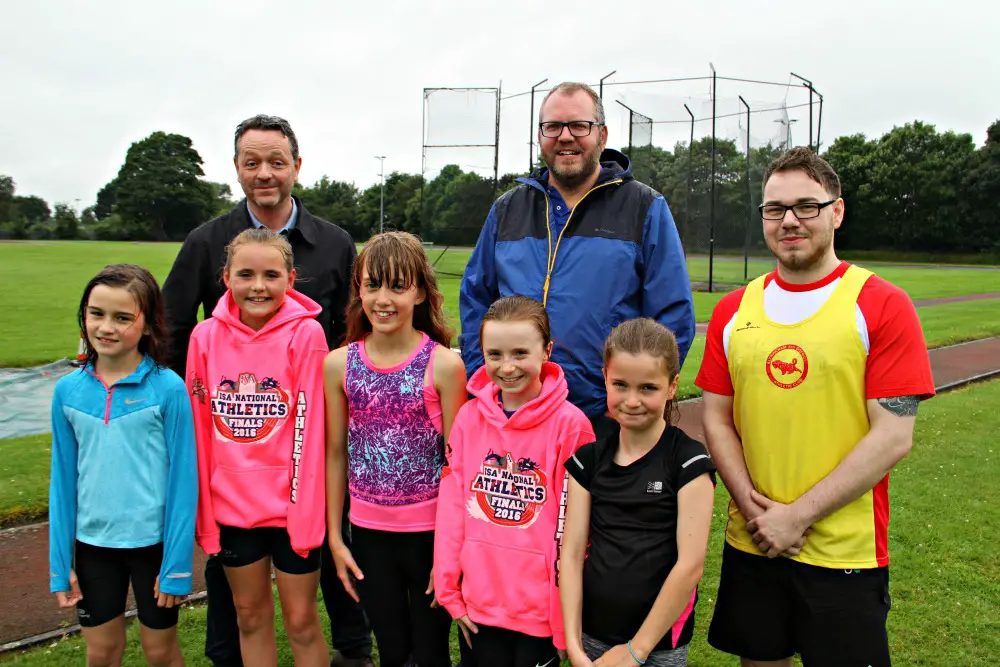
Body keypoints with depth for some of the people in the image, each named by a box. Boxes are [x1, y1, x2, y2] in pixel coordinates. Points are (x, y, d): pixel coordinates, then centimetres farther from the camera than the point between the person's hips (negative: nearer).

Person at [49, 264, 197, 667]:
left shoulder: (168, 388, -15)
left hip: (154, 542, -3)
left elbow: (183, 478, -12)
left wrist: (177, 563, -11)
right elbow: (63, 479, 3)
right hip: (92, 543, 3)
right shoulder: (68, 390, -3)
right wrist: (60, 560, 3)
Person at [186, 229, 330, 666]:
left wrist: (306, 508, -13)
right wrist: (202, 508, 1)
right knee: (250, 614, 19)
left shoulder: (305, 334, -12)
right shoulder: (206, 336, -3)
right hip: (231, 504, 3)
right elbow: (198, 428, 1)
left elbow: (309, 429, -12)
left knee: (301, 621, 10)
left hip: (293, 505, -3)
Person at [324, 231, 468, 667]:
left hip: (430, 530, -2)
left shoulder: (444, 365, -13)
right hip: (369, 531, 3)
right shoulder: (339, 364, -3)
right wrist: (334, 536, 6)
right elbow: (337, 454, 4)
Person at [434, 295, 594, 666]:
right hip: (479, 602, 3)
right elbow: (451, 505, 2)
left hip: (540, 608, -3)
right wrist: (449, 588, 3)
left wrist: (567, 616, -6)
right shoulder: (469, 417, -2)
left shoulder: (570, 424, -13)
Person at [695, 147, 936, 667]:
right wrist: (752, 507, -9)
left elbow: (893, 436, -13)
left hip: (845, 552, -3)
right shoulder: (733, 311, 4)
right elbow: (716, 418, 5)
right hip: (751, 546, 4)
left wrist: (798, 515, -15)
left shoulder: (883, 306, -8)